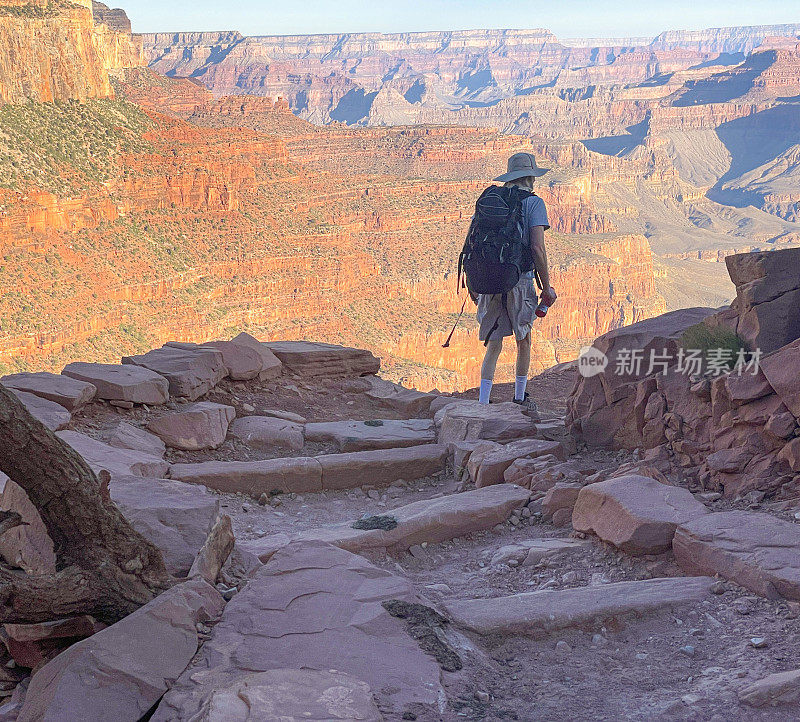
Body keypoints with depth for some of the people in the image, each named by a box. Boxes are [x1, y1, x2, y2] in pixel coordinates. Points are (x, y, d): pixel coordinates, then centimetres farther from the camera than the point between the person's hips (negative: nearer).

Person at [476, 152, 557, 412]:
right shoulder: (533, 202, -4)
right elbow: (538, 248, -12)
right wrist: (547, 287, -5)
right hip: (520, 281, -4)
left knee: (493, 345, 7)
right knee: (523, 341, 15)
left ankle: (483, 403, -2)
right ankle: (519, 398, 27)